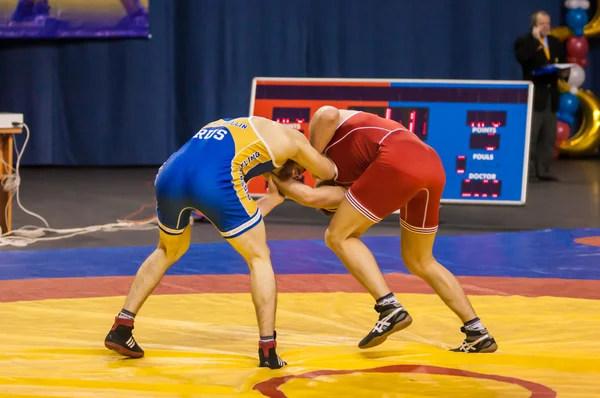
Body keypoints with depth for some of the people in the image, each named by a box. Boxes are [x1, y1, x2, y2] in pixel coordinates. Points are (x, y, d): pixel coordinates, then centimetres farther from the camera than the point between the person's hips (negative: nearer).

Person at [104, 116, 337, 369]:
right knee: (260, 258, 15)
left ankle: (121, 328, 25)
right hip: (213, 179, -6)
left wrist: (273, 198, 49)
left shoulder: (231, 127, 41)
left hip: (170, 174, 6)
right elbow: (329, 173, 40)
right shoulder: (289, 137, 25)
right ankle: (267, 350, 8)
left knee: (169, 251, 33)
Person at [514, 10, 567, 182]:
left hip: (551, 95, 6)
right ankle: (528, 171, -4)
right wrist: (535, 39, -18)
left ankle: (543, 171, 12)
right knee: (529, 136, -6)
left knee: (549, 138, 7)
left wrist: (563, 72, -2)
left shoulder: (555, 42, 16)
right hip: (533, 95, -6)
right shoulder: (524, 41, -3)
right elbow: (522, 58, -24)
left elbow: (562, 64, 21)